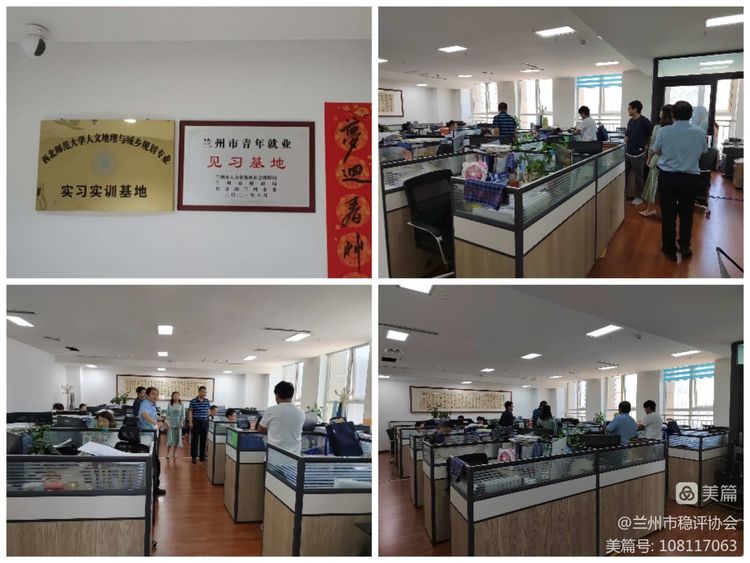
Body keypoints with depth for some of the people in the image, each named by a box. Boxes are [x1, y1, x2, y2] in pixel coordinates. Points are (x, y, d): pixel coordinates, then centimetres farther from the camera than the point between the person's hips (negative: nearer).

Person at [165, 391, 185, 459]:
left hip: (178, 424, 1)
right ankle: (167, 453, 6)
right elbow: (168, 414, 2)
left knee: (177, 438, 4)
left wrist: (181, 422, -7)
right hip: (171, 424, -1)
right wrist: (168, 421, -7)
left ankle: (174, 453, 14)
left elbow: (183, 415, 3)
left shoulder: (181, 405, 1)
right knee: (170, 439, -3)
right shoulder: (169, 404, 0)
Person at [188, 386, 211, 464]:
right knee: (194, 440, 1)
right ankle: (194, 456, 7)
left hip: (205, 422, 4)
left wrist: (208, 420, 11)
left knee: (204, 439, 8)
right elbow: (190, 412, -6)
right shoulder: (193, 401, -7)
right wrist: (190, 422, -12)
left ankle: (202, 456, 17)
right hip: (196, 422, -4)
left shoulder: (207, 401, 6)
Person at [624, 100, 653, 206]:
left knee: (638, 176, 3)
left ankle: (638, 197, 13)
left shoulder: (644, 121, -13)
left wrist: (646, 145, -8)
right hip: (627, 152, 7)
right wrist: (626, 143, 10)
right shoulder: (630, 121, 9)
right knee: (623, 174, 11)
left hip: (638, 154, -7)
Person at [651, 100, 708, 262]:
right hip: (690, 178, 1)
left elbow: (656, 151, 6)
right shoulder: (700, 132, -6)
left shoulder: (664, 131, -10)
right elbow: (703, 151, 12)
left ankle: (670, 249, 16)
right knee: (686, 214, 17)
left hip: (668, 177, -1)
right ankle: (685, 247, 22)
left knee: (668, 214, 9)